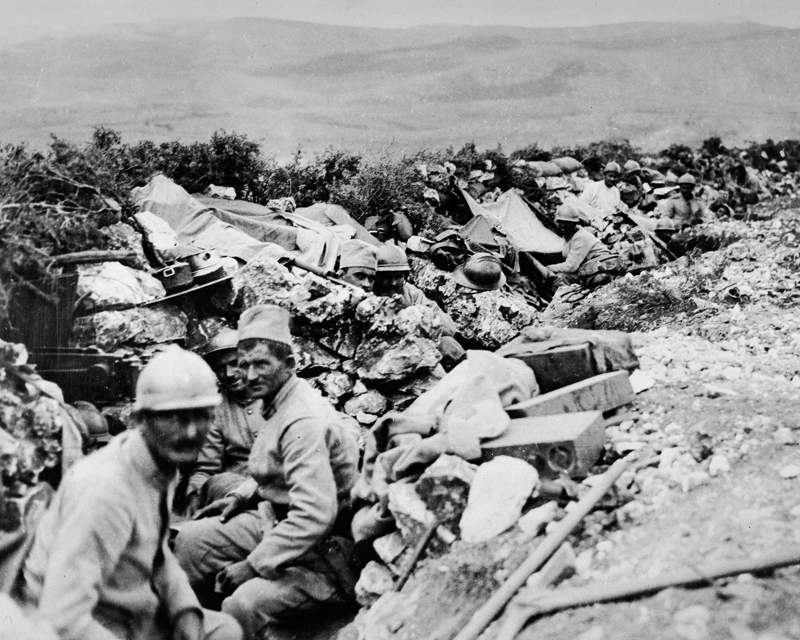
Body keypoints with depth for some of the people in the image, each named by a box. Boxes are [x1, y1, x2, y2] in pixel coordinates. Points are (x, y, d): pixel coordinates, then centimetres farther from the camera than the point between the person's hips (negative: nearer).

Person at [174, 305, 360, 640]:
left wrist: (253, 565, -27)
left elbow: (316, 515, -34)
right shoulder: (278, 402, 6)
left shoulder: (304, 421, -25)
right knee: (191, 539, 6)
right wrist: (241, 496, 8)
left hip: (322, 552, -10)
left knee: (243, 604, -30)